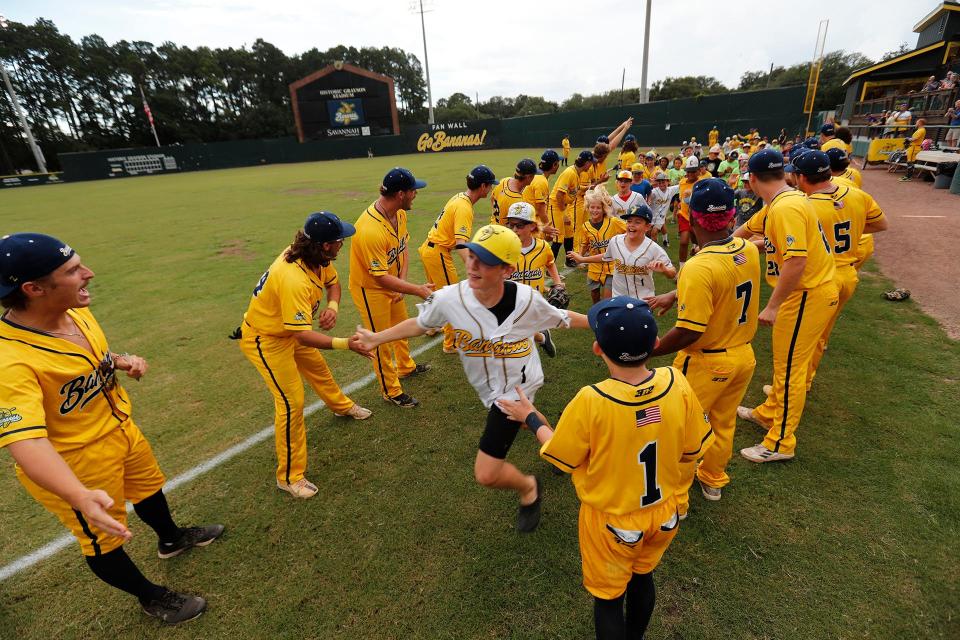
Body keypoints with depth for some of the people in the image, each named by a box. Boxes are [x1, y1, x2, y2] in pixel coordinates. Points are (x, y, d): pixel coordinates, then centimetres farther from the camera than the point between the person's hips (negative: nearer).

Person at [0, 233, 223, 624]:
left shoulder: (78, 312, -9)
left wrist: (121, 362, -10)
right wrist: (80, 497, -55)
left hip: (122, 431, 8)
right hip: (76, 464, -8)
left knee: (149, 486, 30)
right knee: (104, 540, 14)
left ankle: (171, 539, 61)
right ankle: (150, 598, 40)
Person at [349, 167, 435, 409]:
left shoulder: (399, 213, -10)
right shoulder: (370, 230, -37)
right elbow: (381, 278, -32)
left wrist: (402, 281, -8)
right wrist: (417, 290, -30)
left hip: (392, 284, 9)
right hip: (370, 289, -8)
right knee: (382, 342, 7)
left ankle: (406, 367, 53)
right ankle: (391, 391, 28)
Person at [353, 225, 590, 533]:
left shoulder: (526, 299, -28)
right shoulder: (448, 299, -24)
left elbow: (563, 318, -8)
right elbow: (420, 324, -3)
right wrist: (378, 338, -6)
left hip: (516, 387, -4)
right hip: (487, 387, 4)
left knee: (486, 473, -7)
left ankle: (529, 488, 25)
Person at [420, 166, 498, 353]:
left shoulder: (459, 197, 5)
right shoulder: (464, 208, -24)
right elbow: (461, 245, -35)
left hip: (428, 248, 10)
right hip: (438, 254, -10)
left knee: (437, 292, 27)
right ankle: (451, 343, 13)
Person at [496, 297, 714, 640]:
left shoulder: (590, 402, -33)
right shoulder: (677, 383, -21)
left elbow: (562, 459, -15)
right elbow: (691, 451, -6)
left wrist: (531, 417, 0)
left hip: (612, 523, -5)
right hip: (664, 515, 5)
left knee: (608, 597, 22)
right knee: (642, 578, 32)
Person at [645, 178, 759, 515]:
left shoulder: (699, 267, -30)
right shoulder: (748, 249, -6)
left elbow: (689, 332, -30)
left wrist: (648, 352, -19)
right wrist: (673, 295, 11)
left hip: (706, 363, -8)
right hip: (744, 356, 8)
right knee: (723, 423, 27)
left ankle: (676, 499, 28)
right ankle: (713, 480, 50)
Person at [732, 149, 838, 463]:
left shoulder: (786, 208, -24)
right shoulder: (776, 205, 7)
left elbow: (796, 262, -30)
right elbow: (748, 228, 25)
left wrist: (772, 306, -26)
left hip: (808, 295, -10)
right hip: (805, 292, 10)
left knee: (789, 367, 0)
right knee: (785, 361, 21)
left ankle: (781, 443, 14)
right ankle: (769, 413, 39)